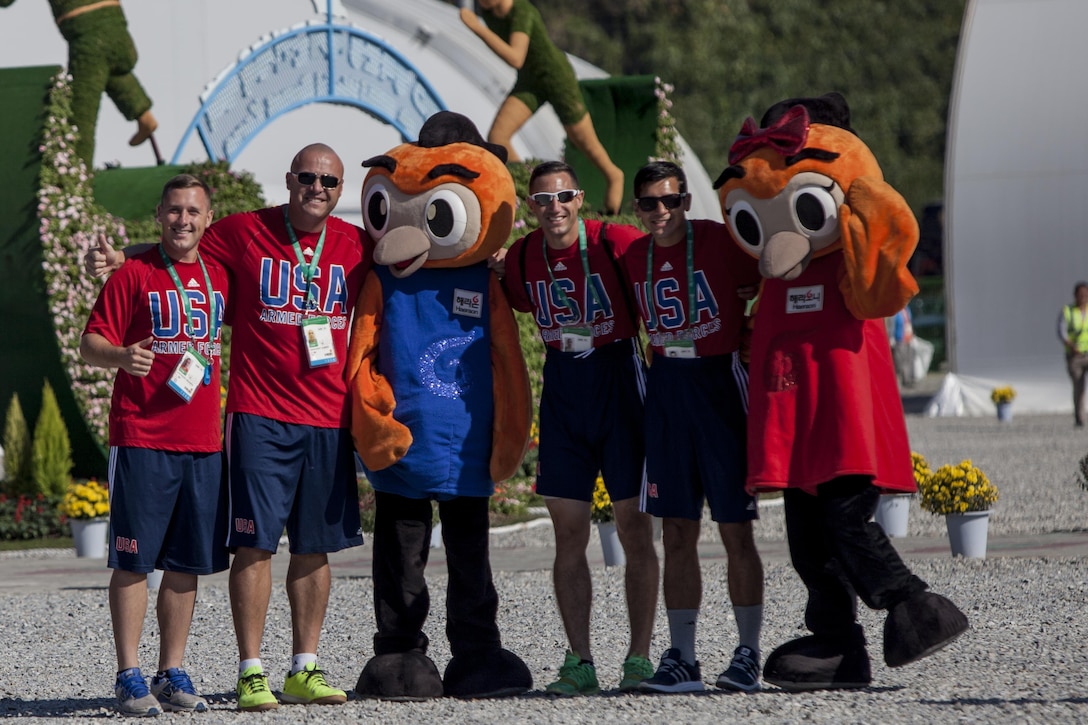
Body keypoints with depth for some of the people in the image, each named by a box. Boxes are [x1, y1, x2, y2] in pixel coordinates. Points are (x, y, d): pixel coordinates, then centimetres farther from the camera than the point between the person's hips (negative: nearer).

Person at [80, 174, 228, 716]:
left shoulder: (219, 278, 13)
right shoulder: (135, 275, -2)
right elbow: (90, 344, -6)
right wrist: (121, 356, -26)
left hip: (202, 441, 5)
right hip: (141, 439, -5)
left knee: (188, 563, 6)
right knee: (133, 561, -4)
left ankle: (172, 674, 14)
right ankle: (129, 677, -1)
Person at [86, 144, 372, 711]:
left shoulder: (357, 246, 7)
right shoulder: (244, 233, 0)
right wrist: (121, 257, -4)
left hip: (329, 417, 3)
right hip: (259, 414, -3)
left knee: (315, 546, 7)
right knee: (255, 541, -8)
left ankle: (305, 670, 15)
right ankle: (250, 672, -4)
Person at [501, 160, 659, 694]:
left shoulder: (616, 243, -13)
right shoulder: (522, 257, 1)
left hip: (619, 375, -4)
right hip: (562, 384, 4)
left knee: (634, 530, -1)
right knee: (568, 534, 2)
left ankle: (639, 659, 4)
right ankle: (579, 663, 5)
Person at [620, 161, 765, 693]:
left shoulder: (720, 242, -9)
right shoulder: (635, 257, 6)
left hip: (721, 381, -5)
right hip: (666, 385, 5)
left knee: (735, 530, -2)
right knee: (677, 533, 4)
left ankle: (748, 655, 6)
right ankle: (681, 659, 8)